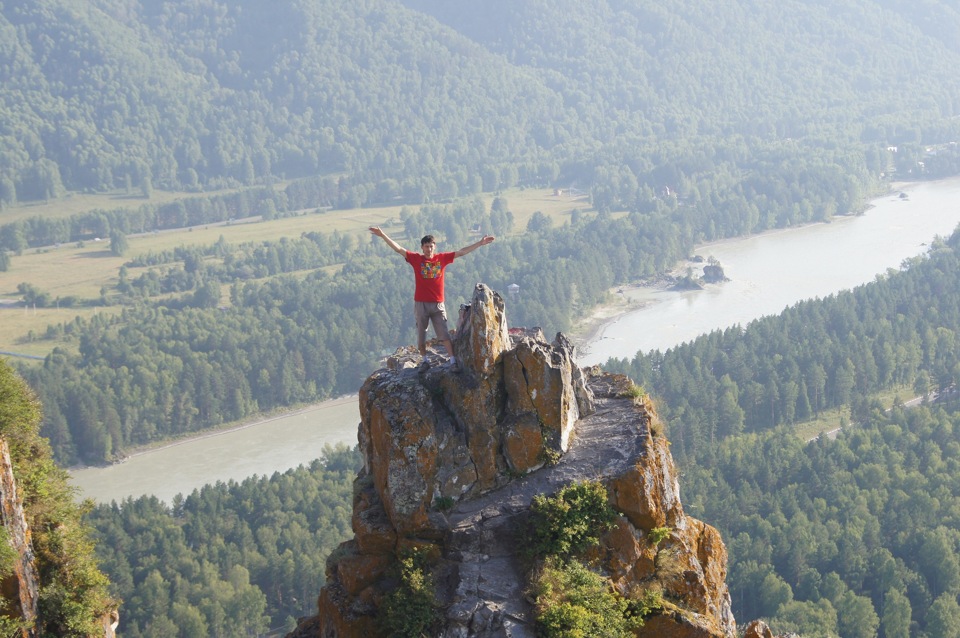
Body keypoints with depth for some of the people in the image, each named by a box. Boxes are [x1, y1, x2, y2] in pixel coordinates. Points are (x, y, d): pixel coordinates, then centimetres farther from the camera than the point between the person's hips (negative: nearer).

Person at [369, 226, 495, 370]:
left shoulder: (442, 258, 2)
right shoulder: (416, 259, -1)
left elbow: (461, 252, 3)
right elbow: (398, 249, -7)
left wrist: (480, 243, 0)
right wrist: (383, 235, -15)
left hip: (438, 304, 0)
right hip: (421, 304, 0)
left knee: (444, 334, -2)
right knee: (421, 335, 7)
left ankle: (453, 361, -1)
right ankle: (424, 360, 20)